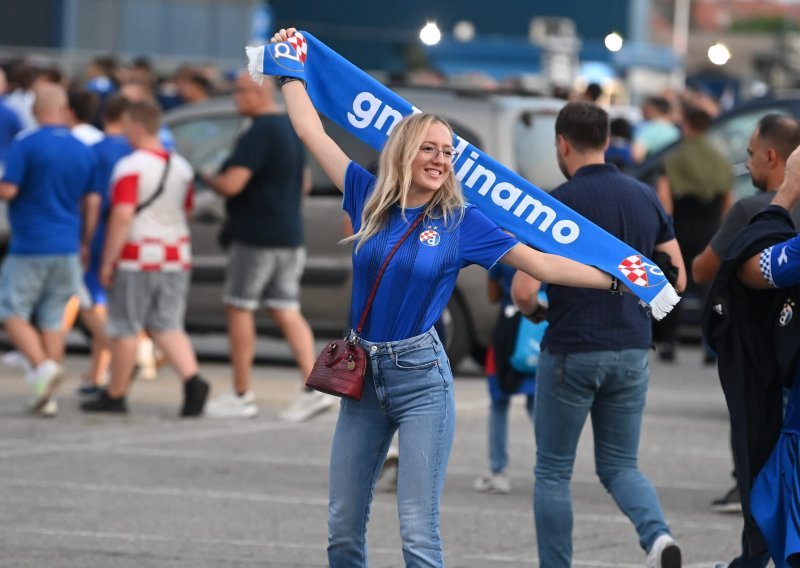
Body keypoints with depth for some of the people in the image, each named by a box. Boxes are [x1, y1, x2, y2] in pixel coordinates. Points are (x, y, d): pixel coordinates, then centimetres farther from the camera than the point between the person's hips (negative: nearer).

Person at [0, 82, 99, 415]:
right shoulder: (83, 151, 7)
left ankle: (42, 366, -19)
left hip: (30, 247, -5)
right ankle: (46, 396, 7)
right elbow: (92, 201, 10)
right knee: (52, 319, 9)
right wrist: (85, 243, 20)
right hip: (67, 249, 5)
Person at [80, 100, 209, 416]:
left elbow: (122, 216, -20)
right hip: (175, 257, 7)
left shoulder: (130, 167, -14)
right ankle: (192, 381, -13)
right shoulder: (181, 167, 10)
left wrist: (107, 262, -16)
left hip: (136, 259, -7)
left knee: (126, 329, 3)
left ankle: (114, 396, 12)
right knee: (167, 327, 8)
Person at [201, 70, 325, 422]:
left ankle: (241, 396, 5)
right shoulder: (291, 129, 14)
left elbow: (231, 184, -24)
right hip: (290, 235, 9)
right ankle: (313, 388, -5)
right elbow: (303, 184, 25)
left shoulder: (259, 134, -17)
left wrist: (207, 179, -5)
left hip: (255, 237, -9)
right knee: (287, 311, 7)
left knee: (239, 308, 1)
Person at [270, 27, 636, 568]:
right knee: (343, 525, 7)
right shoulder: (370, 198, 4)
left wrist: (620, 282, -6)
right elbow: (312, 131, 12)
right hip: (364, 374, 3)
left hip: (420, 377, -3)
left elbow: (543, 264, -2)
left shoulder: (463, 223, -3)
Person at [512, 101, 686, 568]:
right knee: (620, 466, 13)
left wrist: (533, 311, 8)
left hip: (572, 351, -5)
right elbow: (676, 279, 8)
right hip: (632, 352, 5)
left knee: (554, 471, 10)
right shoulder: (646, 198, 5)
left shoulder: (556, 204, -11)